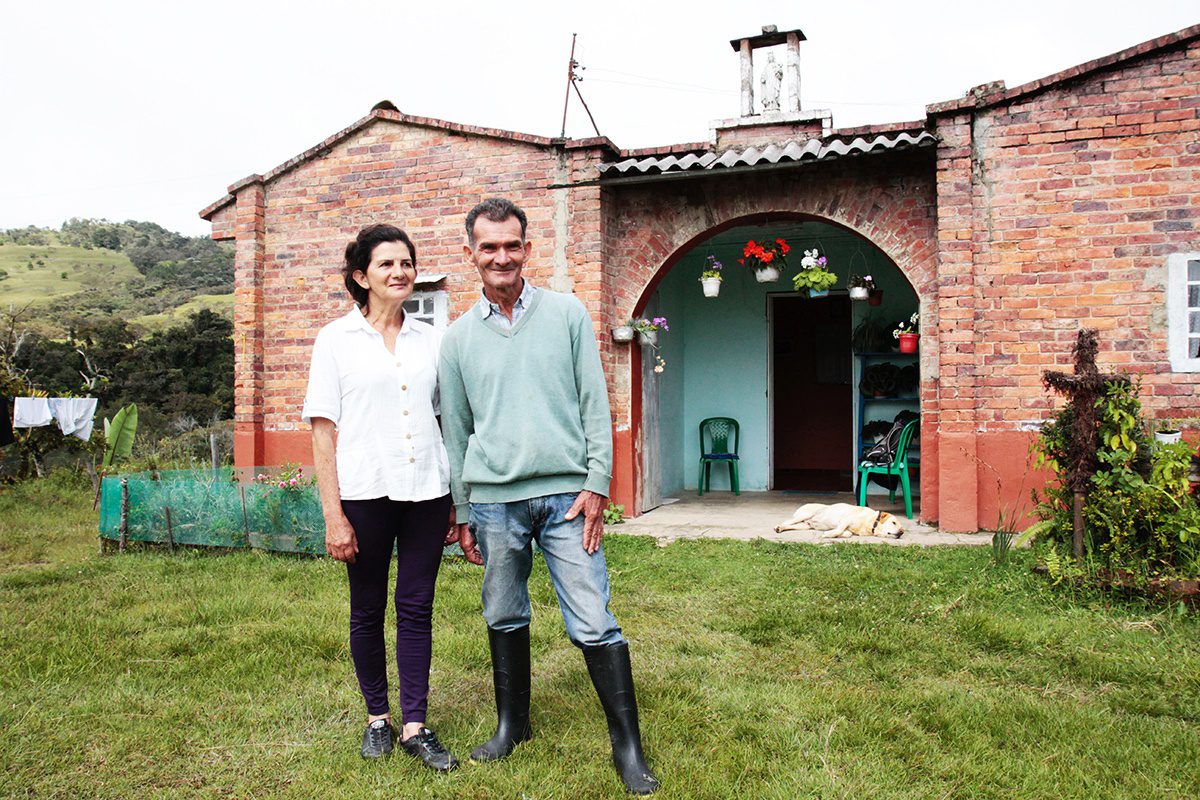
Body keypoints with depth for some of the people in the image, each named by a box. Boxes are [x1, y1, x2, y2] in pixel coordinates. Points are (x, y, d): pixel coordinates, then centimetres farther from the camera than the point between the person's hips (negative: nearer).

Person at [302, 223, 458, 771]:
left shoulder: (430, 339, 9)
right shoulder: (337, 339, 1)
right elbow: (323, 431, -2)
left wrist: (457, 499, 9)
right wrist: (333, 514, -8)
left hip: (426, 491, 2)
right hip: (365, 493, -2)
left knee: (417, 608, 6)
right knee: (368, 610, 10)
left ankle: (415, 726, 15)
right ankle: (377, 716, 27)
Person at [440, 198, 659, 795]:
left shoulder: (567, 314, 5)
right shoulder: (458, 337, 9)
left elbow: (595, 404, 3)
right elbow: (455, 430, 13)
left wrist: (596, 483, -5)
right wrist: (462, 512, 12)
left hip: (566, 494, -2)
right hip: (494, 499, 2)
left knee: (594, 625, -3)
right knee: (505, 619, 13)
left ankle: (627, 746, 9)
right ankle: (512, 723, 33)